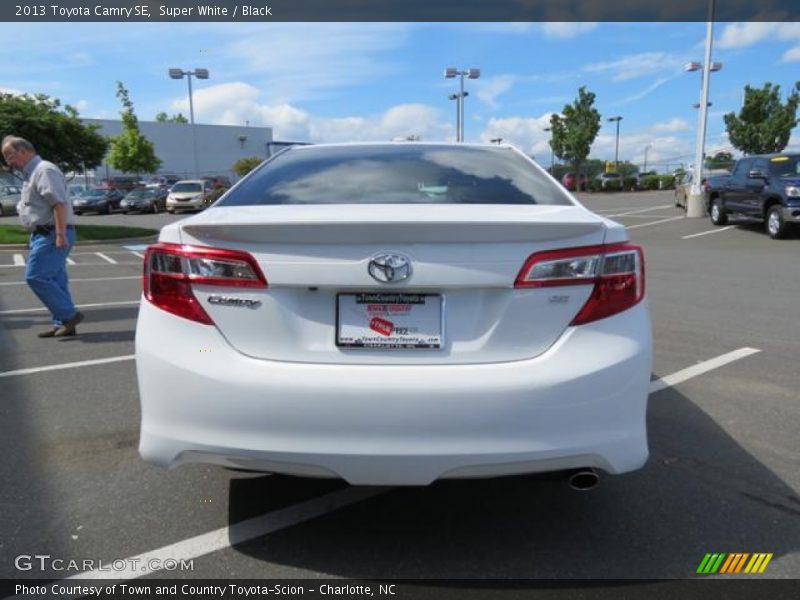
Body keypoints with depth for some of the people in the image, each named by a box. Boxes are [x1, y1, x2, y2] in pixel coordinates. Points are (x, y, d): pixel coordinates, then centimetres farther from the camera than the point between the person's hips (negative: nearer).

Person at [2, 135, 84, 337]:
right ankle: (63, 323, 13)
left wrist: (60, 234, -26)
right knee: (54, 280, 9)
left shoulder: (44, 170, -11)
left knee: (36, 277, -12)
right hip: (44, 235, 10)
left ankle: (69, 316, -6)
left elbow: (59, 203, -21)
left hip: (52, 235, -10)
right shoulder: (31, 173, 22)